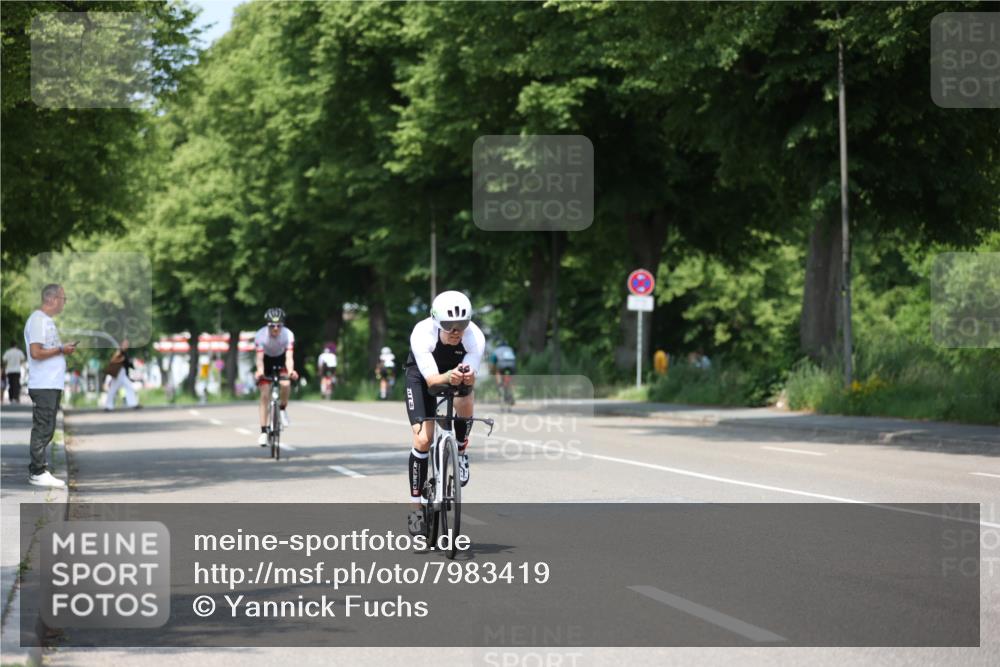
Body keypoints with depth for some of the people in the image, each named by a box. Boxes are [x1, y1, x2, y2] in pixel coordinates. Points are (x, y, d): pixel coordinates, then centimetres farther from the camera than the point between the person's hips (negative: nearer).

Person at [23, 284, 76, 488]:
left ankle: (36, 469, 18)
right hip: (43, 386, -10)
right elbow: (36, 352, -20)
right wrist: (61, 350, -13)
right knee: (42, 429, -8)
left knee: (45, 430, 12)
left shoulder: (47, 320, 18)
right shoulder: (37, 320, -13)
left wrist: (65, 348, 11)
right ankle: (38, 472, -6)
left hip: (52, 385, 10)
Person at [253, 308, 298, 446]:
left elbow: (289, 357, -36)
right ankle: (263, 432, -6)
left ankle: (283, 409, 2)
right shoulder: (260, 335, -30)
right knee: (264, 395, -11)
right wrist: (260, 371, -57)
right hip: (266, 362, -1)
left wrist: (290, 371, -56)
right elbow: (260, 358, -36)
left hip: (280, 361, 1)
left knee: (286, 384, -28)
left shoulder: (288, 335, -29)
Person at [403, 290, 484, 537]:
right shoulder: (422, 334, -36)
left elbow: (471, 378, -35)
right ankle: (416, 508, 0)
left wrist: (468, 378, -58)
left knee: (465, 407, -33)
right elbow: (431, 378, -40)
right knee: (423, 439, -13)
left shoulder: (475, 337, -31)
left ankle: (460, 454, -1)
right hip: (422, 375, -1)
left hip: (456, 371, 1)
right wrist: (447, 378, -61)